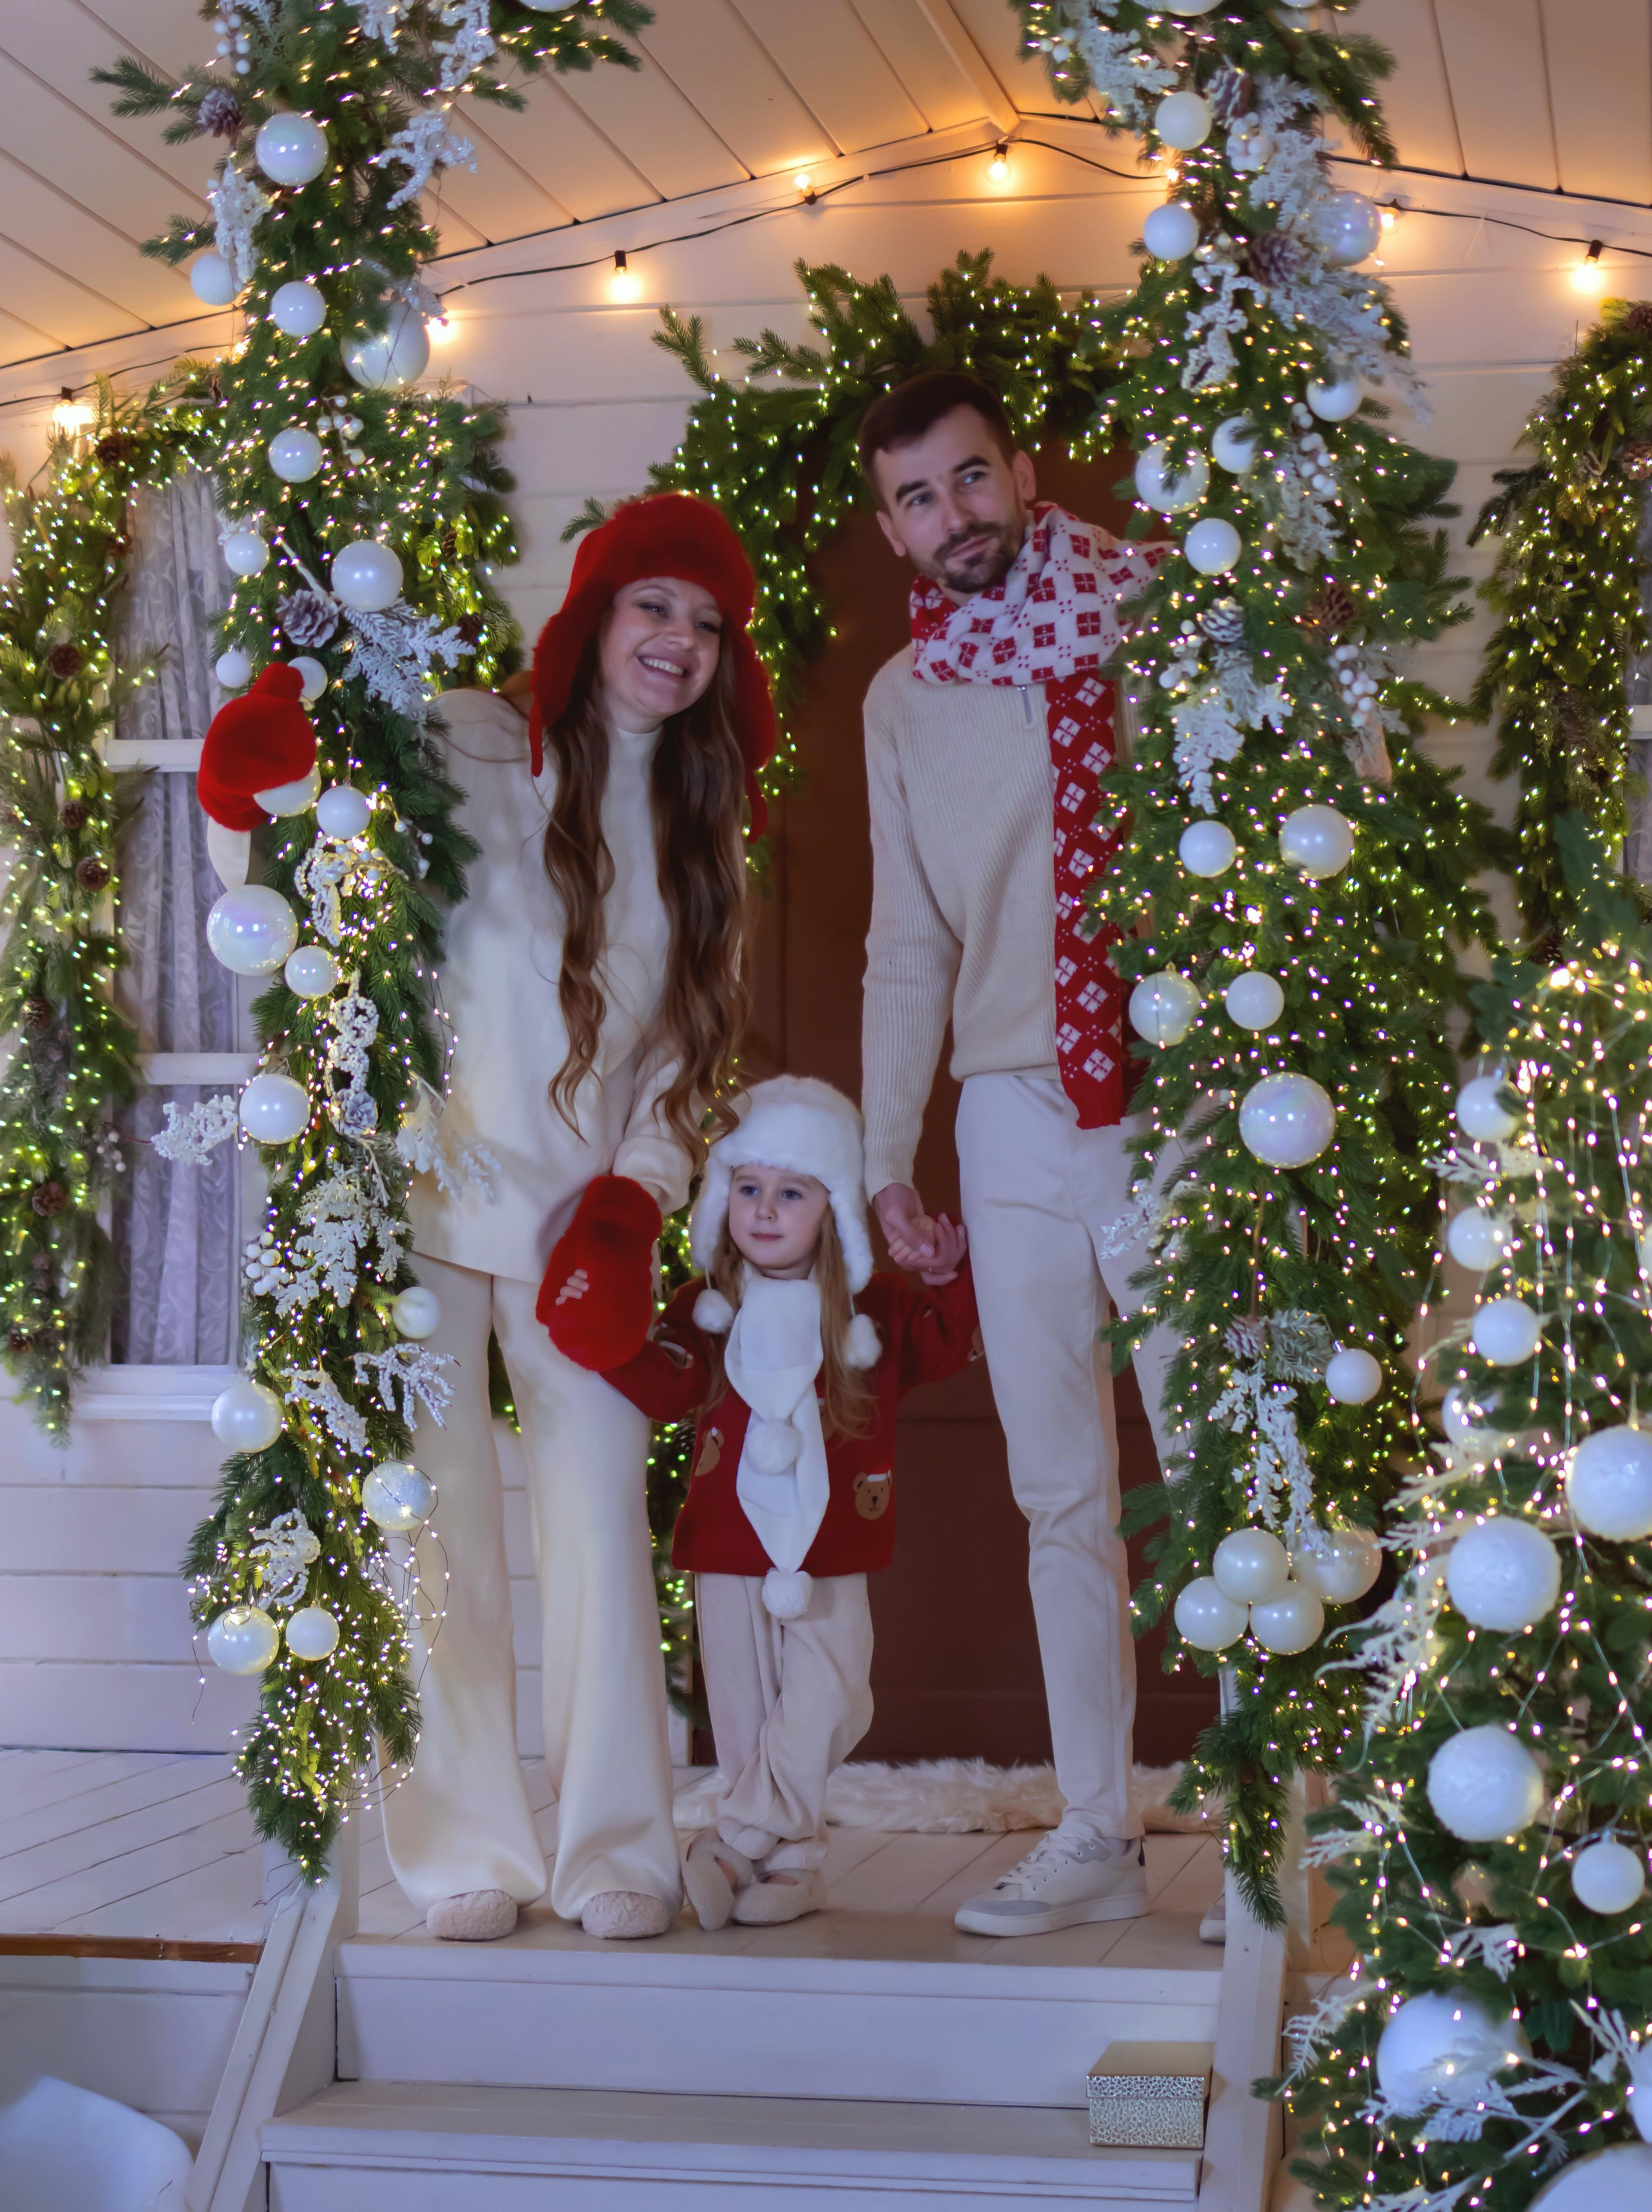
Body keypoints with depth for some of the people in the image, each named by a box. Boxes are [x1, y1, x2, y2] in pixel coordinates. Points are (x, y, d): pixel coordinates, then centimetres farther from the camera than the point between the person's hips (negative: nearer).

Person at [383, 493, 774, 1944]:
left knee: (601, 1521, -1)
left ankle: (614, 1850, 10)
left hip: (583, 1217, 4)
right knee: (443, 1529, -1)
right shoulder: (472, 752, -5)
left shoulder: (699, 818, 12)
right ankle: (469, 1851, 11)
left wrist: (639, 1189, 0)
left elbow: (690, 1035, 13)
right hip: (428, 1190, -3)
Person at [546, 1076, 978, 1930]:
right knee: (744, 1712, 4)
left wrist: (951, 1284, -12)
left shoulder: (875, 1308, 3)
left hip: (830, 1555, -1)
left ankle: (739, 1843, -2)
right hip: (729, 1547, 1)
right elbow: (666, 1386, -9)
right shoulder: (707, 1307, 3)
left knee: (821, 1705, -10)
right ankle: (791, 1860, 14)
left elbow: (946, 1349, 5)